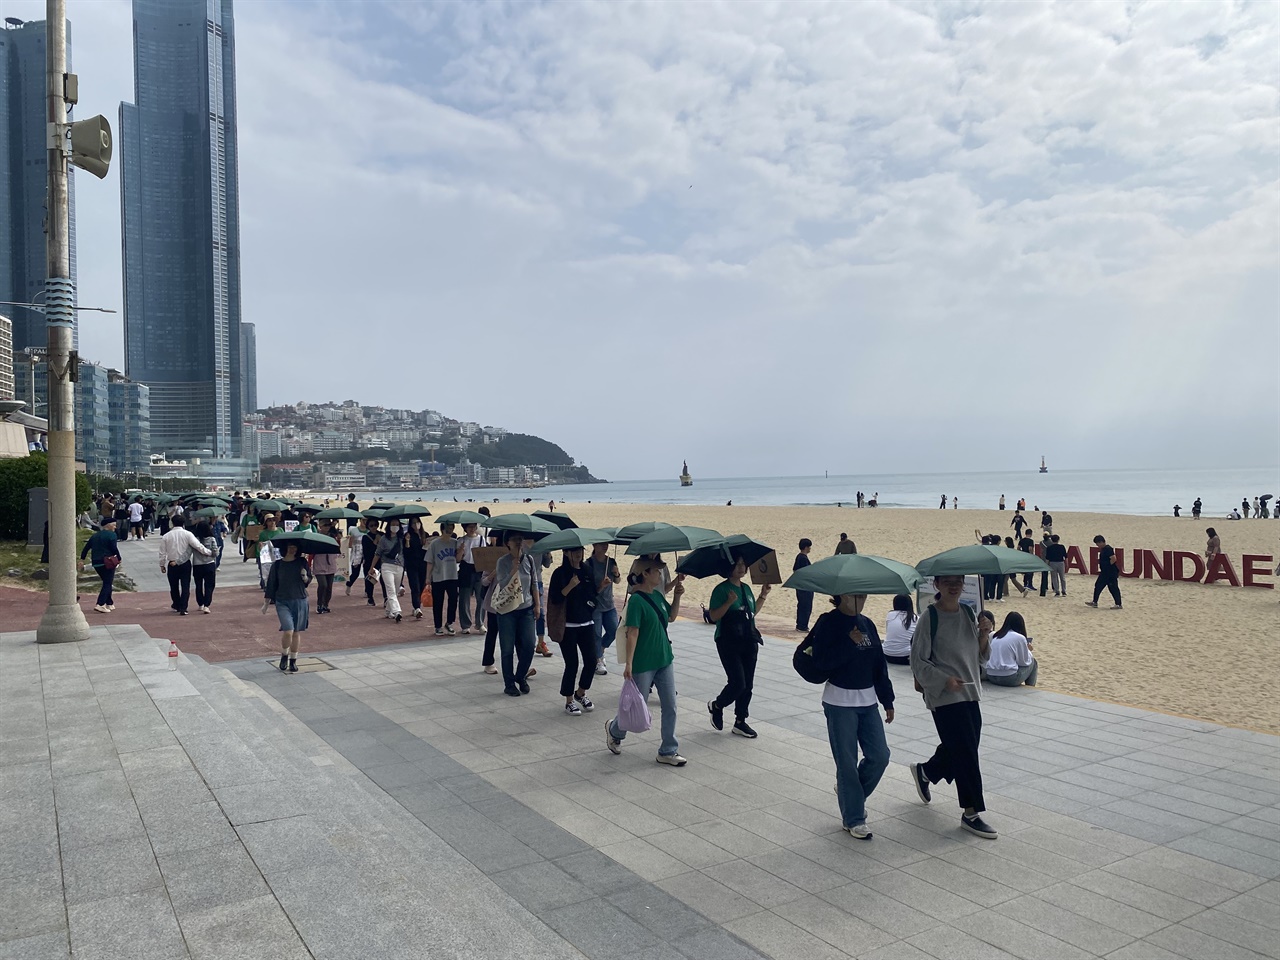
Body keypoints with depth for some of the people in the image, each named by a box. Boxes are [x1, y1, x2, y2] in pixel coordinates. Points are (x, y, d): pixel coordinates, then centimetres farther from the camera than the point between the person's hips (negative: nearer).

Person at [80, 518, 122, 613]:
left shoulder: (95, 536, 15)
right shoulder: (111, 535, -7)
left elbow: (85, 548, 13)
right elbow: (114, 548, -15)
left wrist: (82, 560, 15)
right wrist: (119, 559, -2)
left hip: (96, 563, 7)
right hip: (107, 562, -7)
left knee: (107, 583, 19)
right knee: (107, 584, -4)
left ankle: (109, 604, 22)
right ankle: (99, 605, -18)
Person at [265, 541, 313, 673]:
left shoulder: (302, 562, 2)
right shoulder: (277, 565, 0)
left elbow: (308, 582, 8)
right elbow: (271, 584, 6)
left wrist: (305, 577, -15)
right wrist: (266, 603, 6)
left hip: (300, 602, 2)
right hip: (283, 602, -2)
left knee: (296, 633, 7)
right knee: (288, 632, -14)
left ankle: (293, 661, 22)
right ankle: (284, 656, 12)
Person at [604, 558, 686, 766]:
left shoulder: (657, 595, 5)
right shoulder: (636, 600, -18)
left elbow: (671, 617, 19)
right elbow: (632, 634, -20)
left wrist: (677, 596, 4)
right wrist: (628, 664, -22)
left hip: (665, 660, 7)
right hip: (643, 664, -7)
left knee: (670, 707, 7)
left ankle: (668, 752, 17)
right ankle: (614, 729, 37)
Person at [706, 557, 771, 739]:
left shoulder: (746, 588, 10)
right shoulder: (721, 590, -10)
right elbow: (714, 617, -14)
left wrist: (763, 596, 11)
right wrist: (729, 602, -26)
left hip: (749, 642, 7)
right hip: (729, 643, -7)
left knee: (747, 684, 7)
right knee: (738, 682, -11)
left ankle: (740, 722, 19)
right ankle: (716, 706, 17)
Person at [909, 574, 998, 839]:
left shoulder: (968, 613, 6)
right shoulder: (929, 618, -12)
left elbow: (980, 656, 12)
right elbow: (918, 662, -11)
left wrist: (984, 636, -7)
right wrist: (944, 680, -22)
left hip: (971, 693, 7)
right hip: (944, 697, -7)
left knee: (958, 748, 15)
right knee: (965, 753, -5)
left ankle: (925, 771, 43)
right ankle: (971, 813, 7)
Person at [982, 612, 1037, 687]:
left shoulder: (994, 636, 9)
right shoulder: (1020, 638, -8)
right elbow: (1024, 662, -1)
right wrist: (1027, 650, 18)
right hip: (1009, 679, -6)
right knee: (1032, 661, 18)